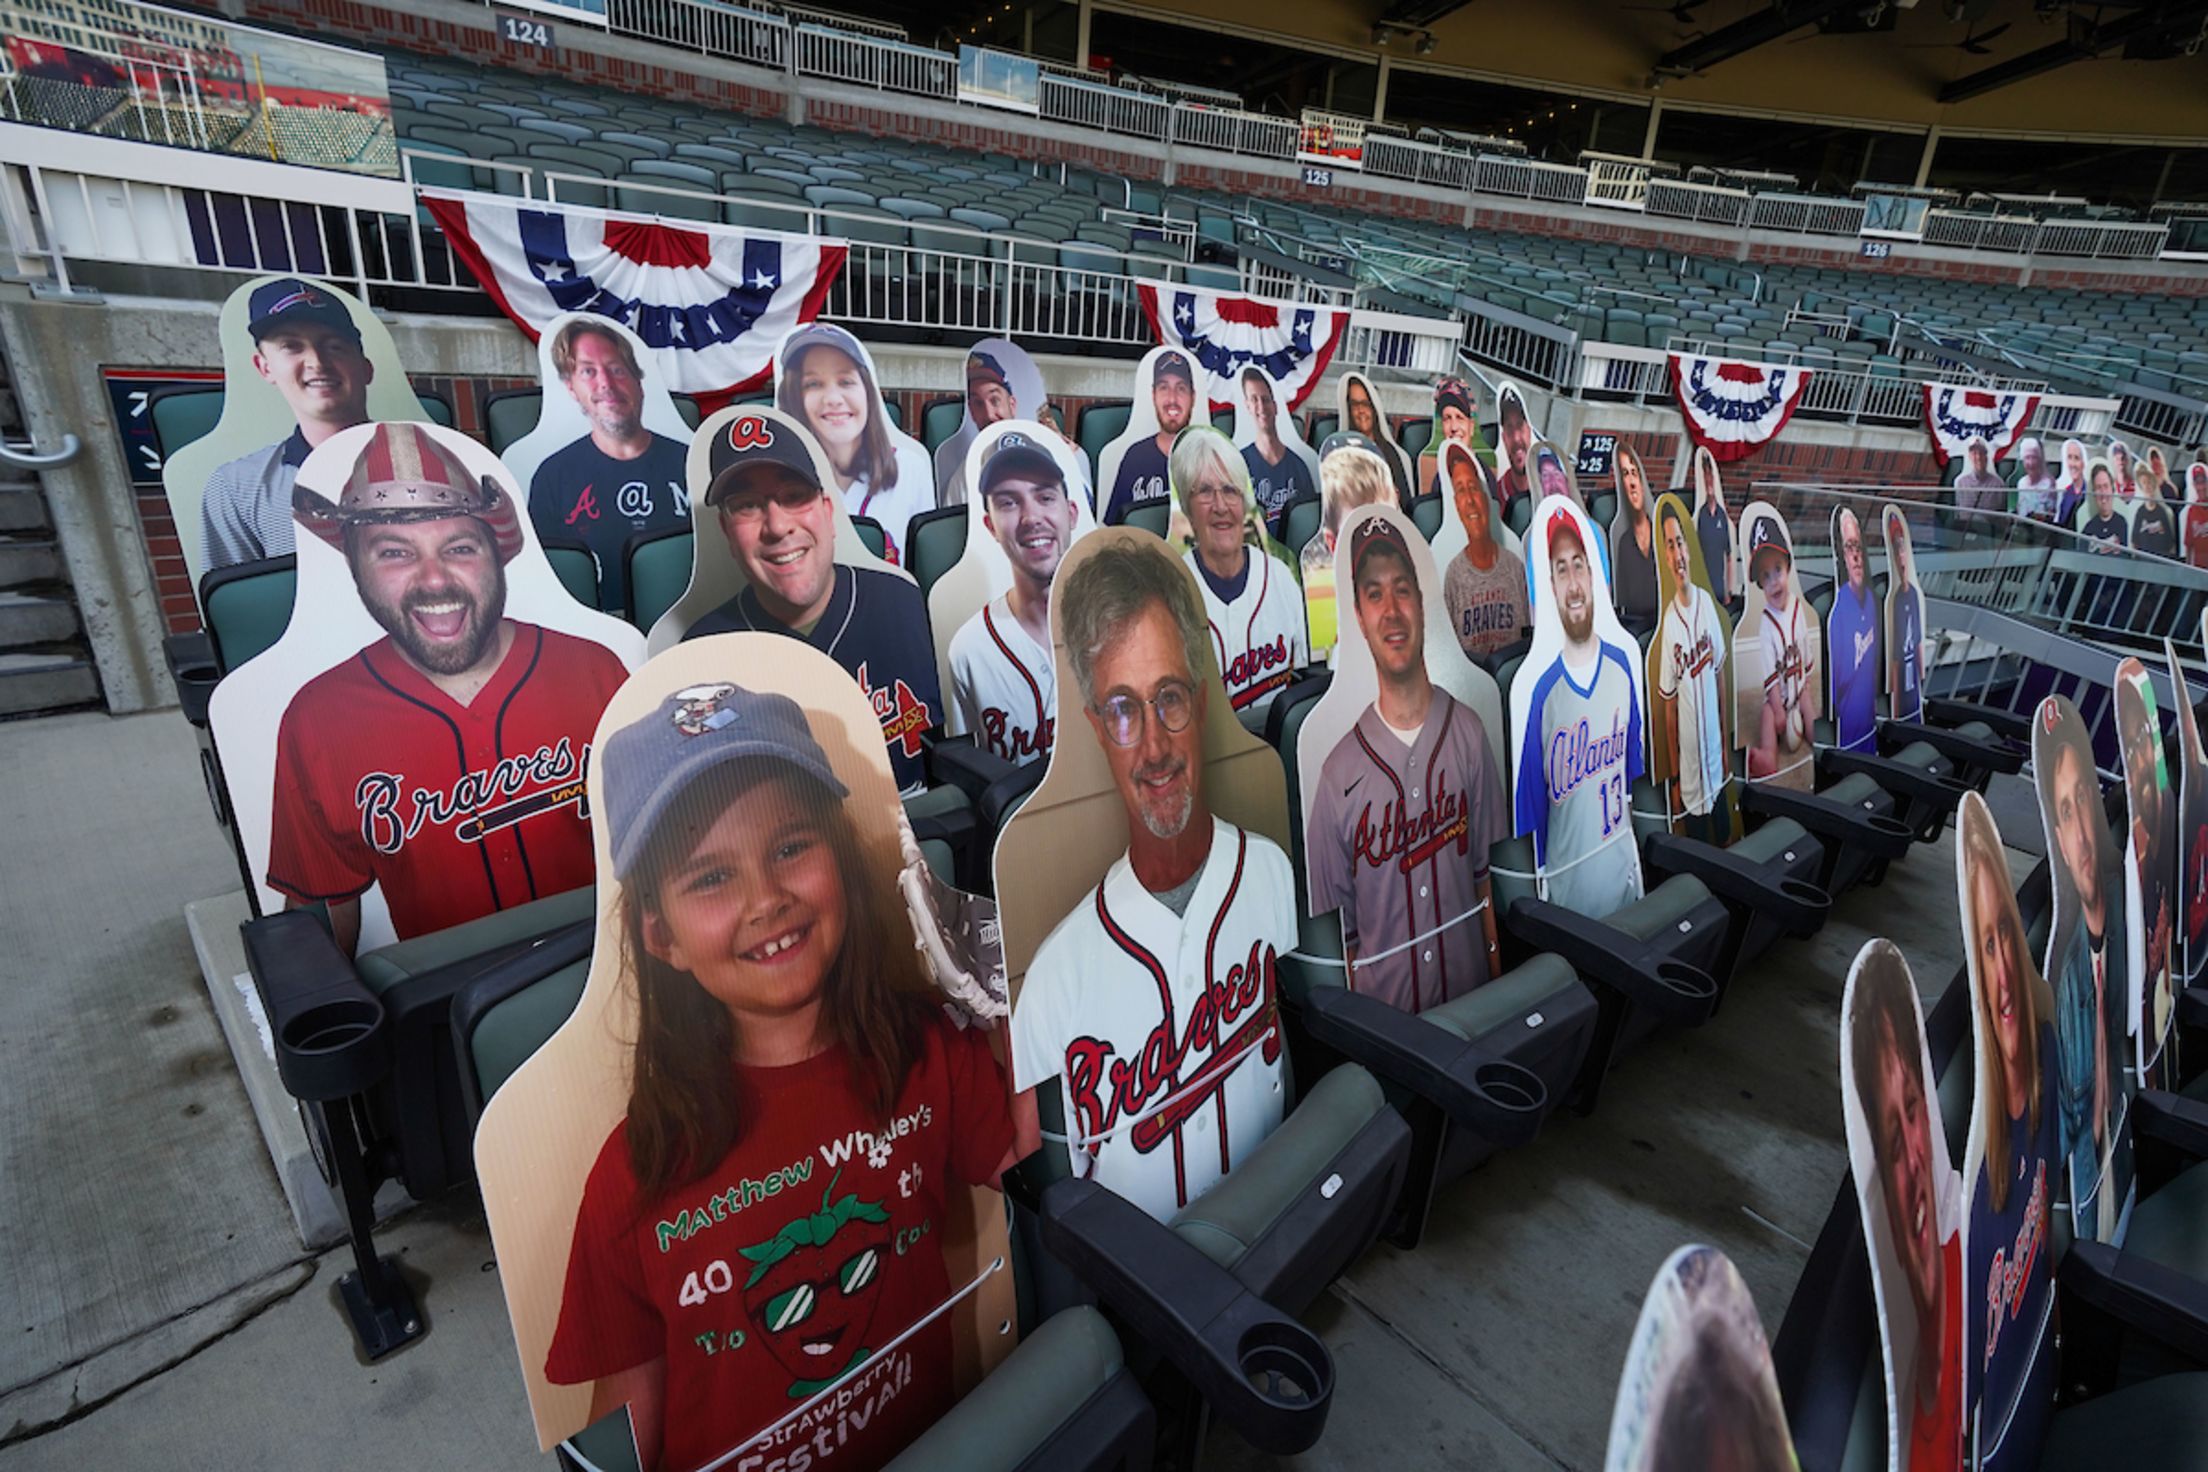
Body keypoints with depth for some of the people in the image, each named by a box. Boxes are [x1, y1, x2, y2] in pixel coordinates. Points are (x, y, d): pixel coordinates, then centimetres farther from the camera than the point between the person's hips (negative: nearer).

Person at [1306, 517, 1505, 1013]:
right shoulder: (1338, 772, -11)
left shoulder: (1469, 732, -4)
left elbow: (1486, 876, 2)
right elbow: (1341, 930, -5)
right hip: (1383, 1010, -2)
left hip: (1472, 996, 2)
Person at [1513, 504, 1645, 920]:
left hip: (1626, 876, 3)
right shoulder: (1540, 694, -11)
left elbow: (1637, 773, 8)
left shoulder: (1623, 666, -2)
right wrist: (1541, 890, -5)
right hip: (1566, 890, -3)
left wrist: (1640, 861, 11)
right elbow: (1532, 808, -6)